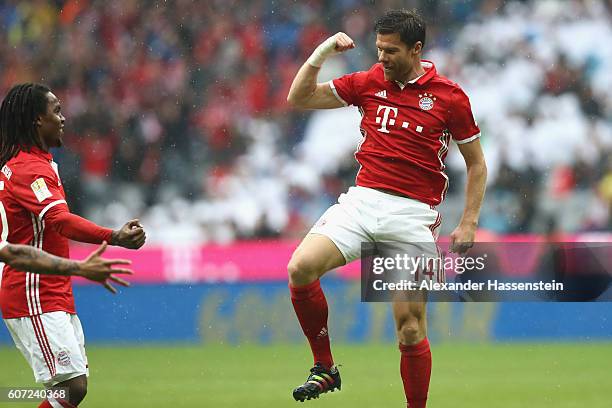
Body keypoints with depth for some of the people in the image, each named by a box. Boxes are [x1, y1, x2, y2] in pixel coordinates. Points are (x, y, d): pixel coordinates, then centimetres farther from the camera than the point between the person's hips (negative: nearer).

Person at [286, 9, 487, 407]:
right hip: (362, 199, 3)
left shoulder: (450, 96, 0)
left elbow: (476, 163, 8)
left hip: (413, 214, -3)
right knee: (302, 267, -21)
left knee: (411, 326, -5)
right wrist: (321, 54, -2)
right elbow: (299, 98, 13)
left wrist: (469, 224, 0)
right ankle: (325, 368, -5)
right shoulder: (369, 83, 8)